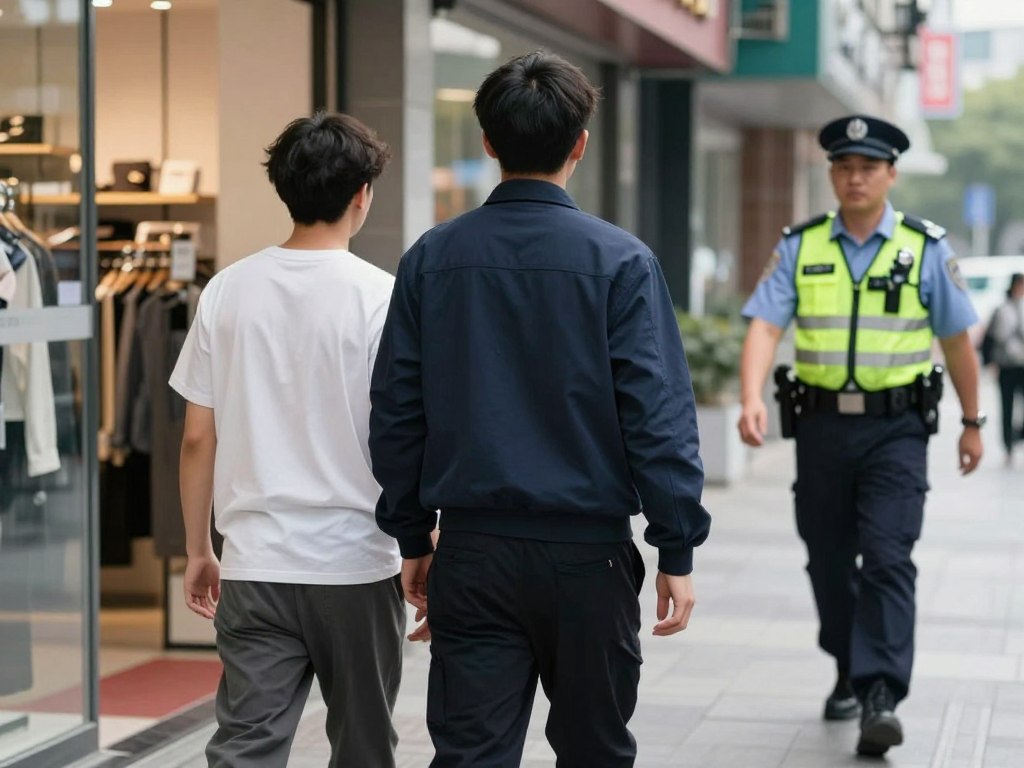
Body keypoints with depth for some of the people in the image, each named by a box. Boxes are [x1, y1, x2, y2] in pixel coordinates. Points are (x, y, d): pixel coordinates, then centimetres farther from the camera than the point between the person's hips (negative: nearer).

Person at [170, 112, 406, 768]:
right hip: (358, 564, -2)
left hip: (255, 565, 2)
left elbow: (198, 438, 5)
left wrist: (198, 550, 15)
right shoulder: (380, 297, -8)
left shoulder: (228, 290, 2)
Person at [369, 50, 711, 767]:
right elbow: (658, 414, -11)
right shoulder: (620, 261, -8)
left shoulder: (432, 257, 1)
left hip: (471, 551, 2)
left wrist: (411, 536, 14)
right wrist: (677, 550, -5)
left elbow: (395, 410, 4)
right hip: (587, 549, -2)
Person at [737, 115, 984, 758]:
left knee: (888, 557, -12)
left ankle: (881, 697, -15)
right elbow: (766, 325, -8)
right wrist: (752, 399, -25)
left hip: (896, 427, -2)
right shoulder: (800, 246, 3)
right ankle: (851, 672, 33)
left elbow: (958, 340, 7)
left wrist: (973, 422, 11)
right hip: (822, 423, 3)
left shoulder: (925, 248, 0)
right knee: (828, 558, 12)